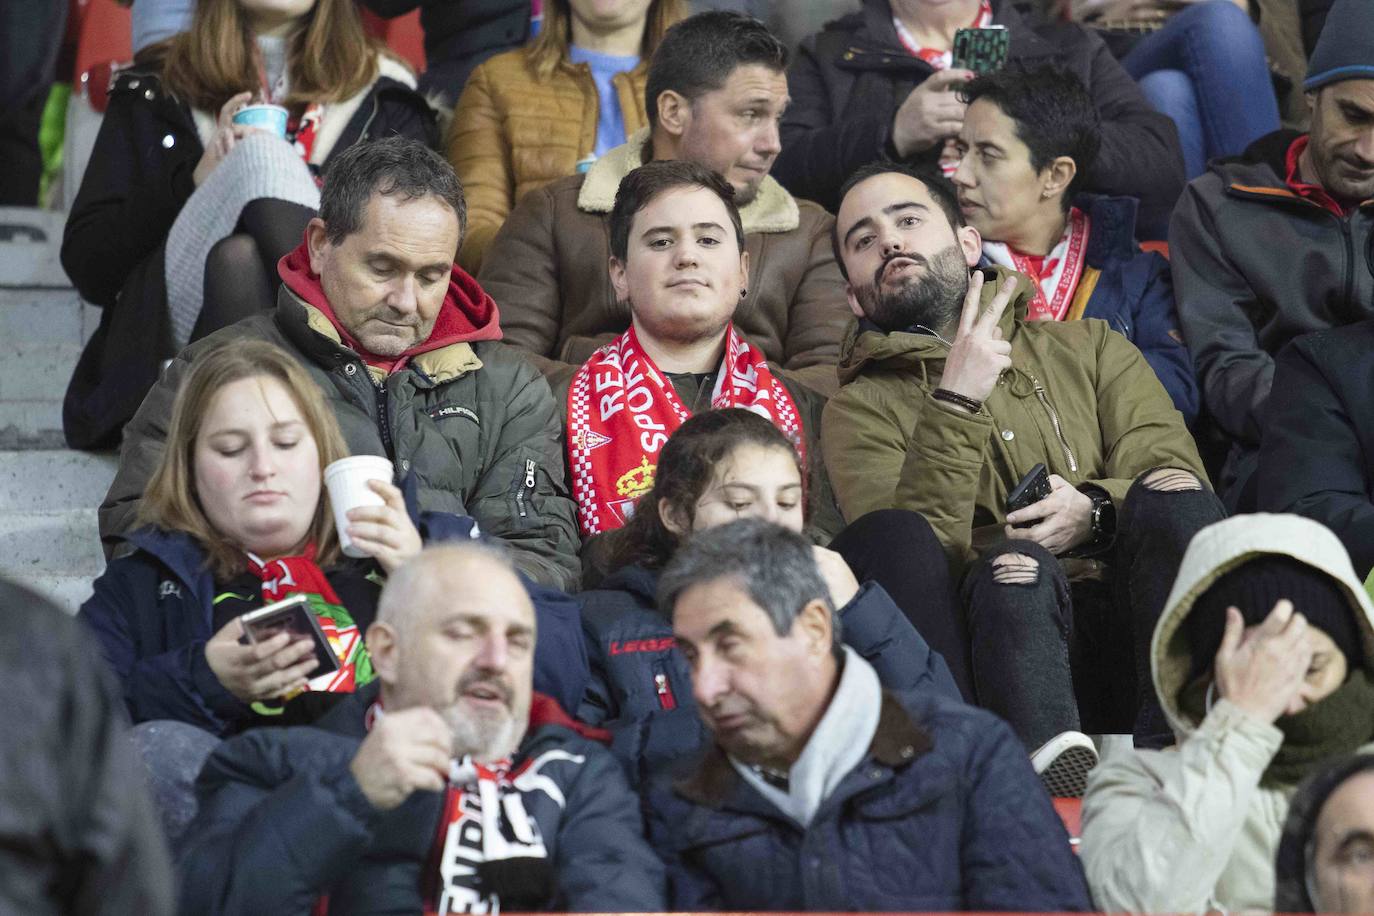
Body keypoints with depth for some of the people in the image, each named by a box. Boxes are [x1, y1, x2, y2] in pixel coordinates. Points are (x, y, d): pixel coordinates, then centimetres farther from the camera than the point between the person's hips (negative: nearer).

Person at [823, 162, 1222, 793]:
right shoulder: (860, 410, 16)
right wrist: (956, 403, -12)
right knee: (1012, 566, -34)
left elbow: (1177, 475, 10)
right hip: (1018, 641, -2)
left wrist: (1097, 510, -10)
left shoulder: (1088, 347, 25)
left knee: (1170, 499, -27)